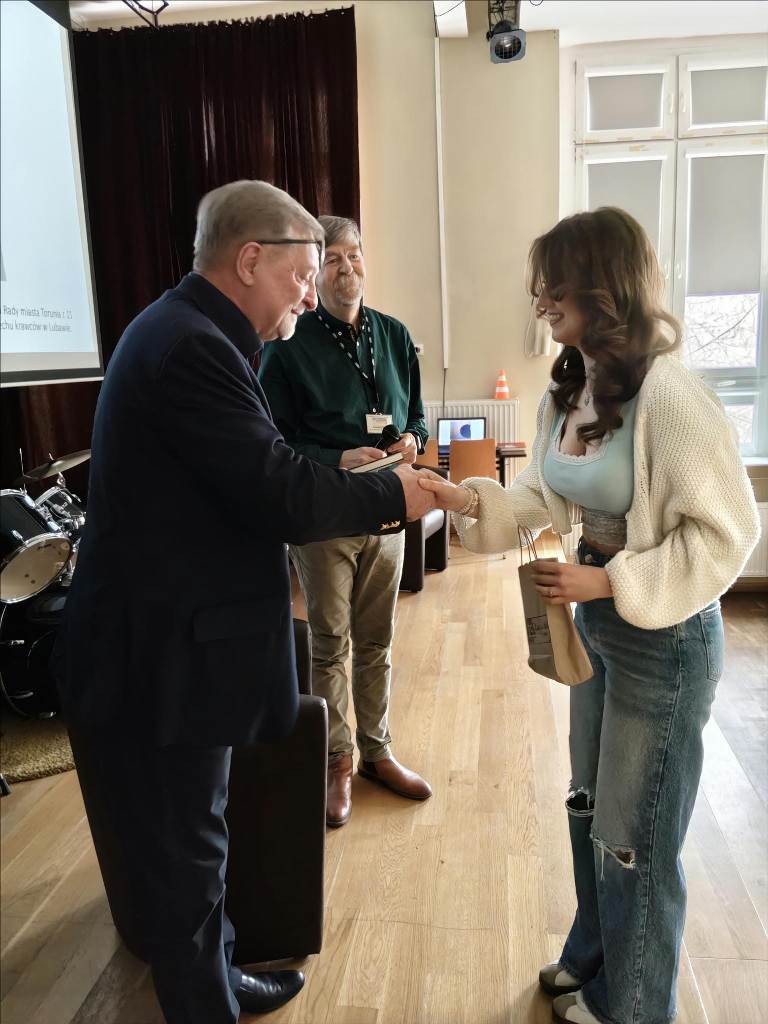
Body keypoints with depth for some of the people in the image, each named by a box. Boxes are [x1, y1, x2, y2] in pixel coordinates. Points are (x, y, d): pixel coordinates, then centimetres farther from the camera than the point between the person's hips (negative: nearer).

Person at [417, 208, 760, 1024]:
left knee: (634, 836, 12)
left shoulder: (667, 394, -24)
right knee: (589, 808, 24)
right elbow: (546, 499, 6)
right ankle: (593, 958, 50)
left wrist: (609, 581, -23)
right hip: (598, 622, 8)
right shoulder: (567, 390, 2)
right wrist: (467, 500, -9)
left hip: (664, 638, -8)